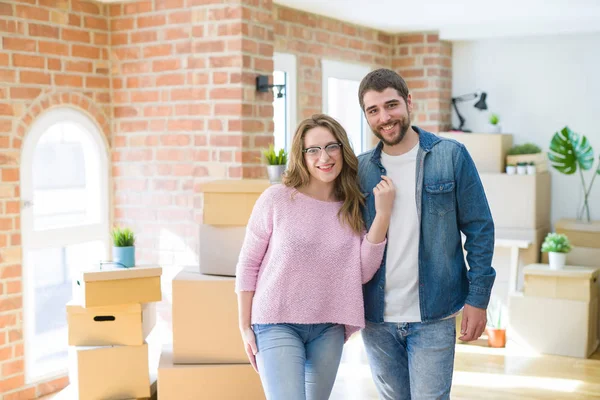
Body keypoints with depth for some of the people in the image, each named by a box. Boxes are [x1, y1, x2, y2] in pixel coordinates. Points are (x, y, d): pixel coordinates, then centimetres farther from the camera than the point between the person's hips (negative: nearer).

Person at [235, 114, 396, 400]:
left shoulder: (354, 208, 4)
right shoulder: (276, 199, -7)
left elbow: (363, 274, -4)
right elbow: (248, 264, -1)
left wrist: (382, 214, -10)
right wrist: (245, 326, -2)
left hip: (329, 329, 4)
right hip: (277, 324, -4)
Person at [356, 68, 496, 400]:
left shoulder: (450, 156, -5)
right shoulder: (360, 169, 3)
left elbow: (479, 230, -3)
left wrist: (478, 299, -8)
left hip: (433, 317, -3)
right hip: (375, 319, 3)